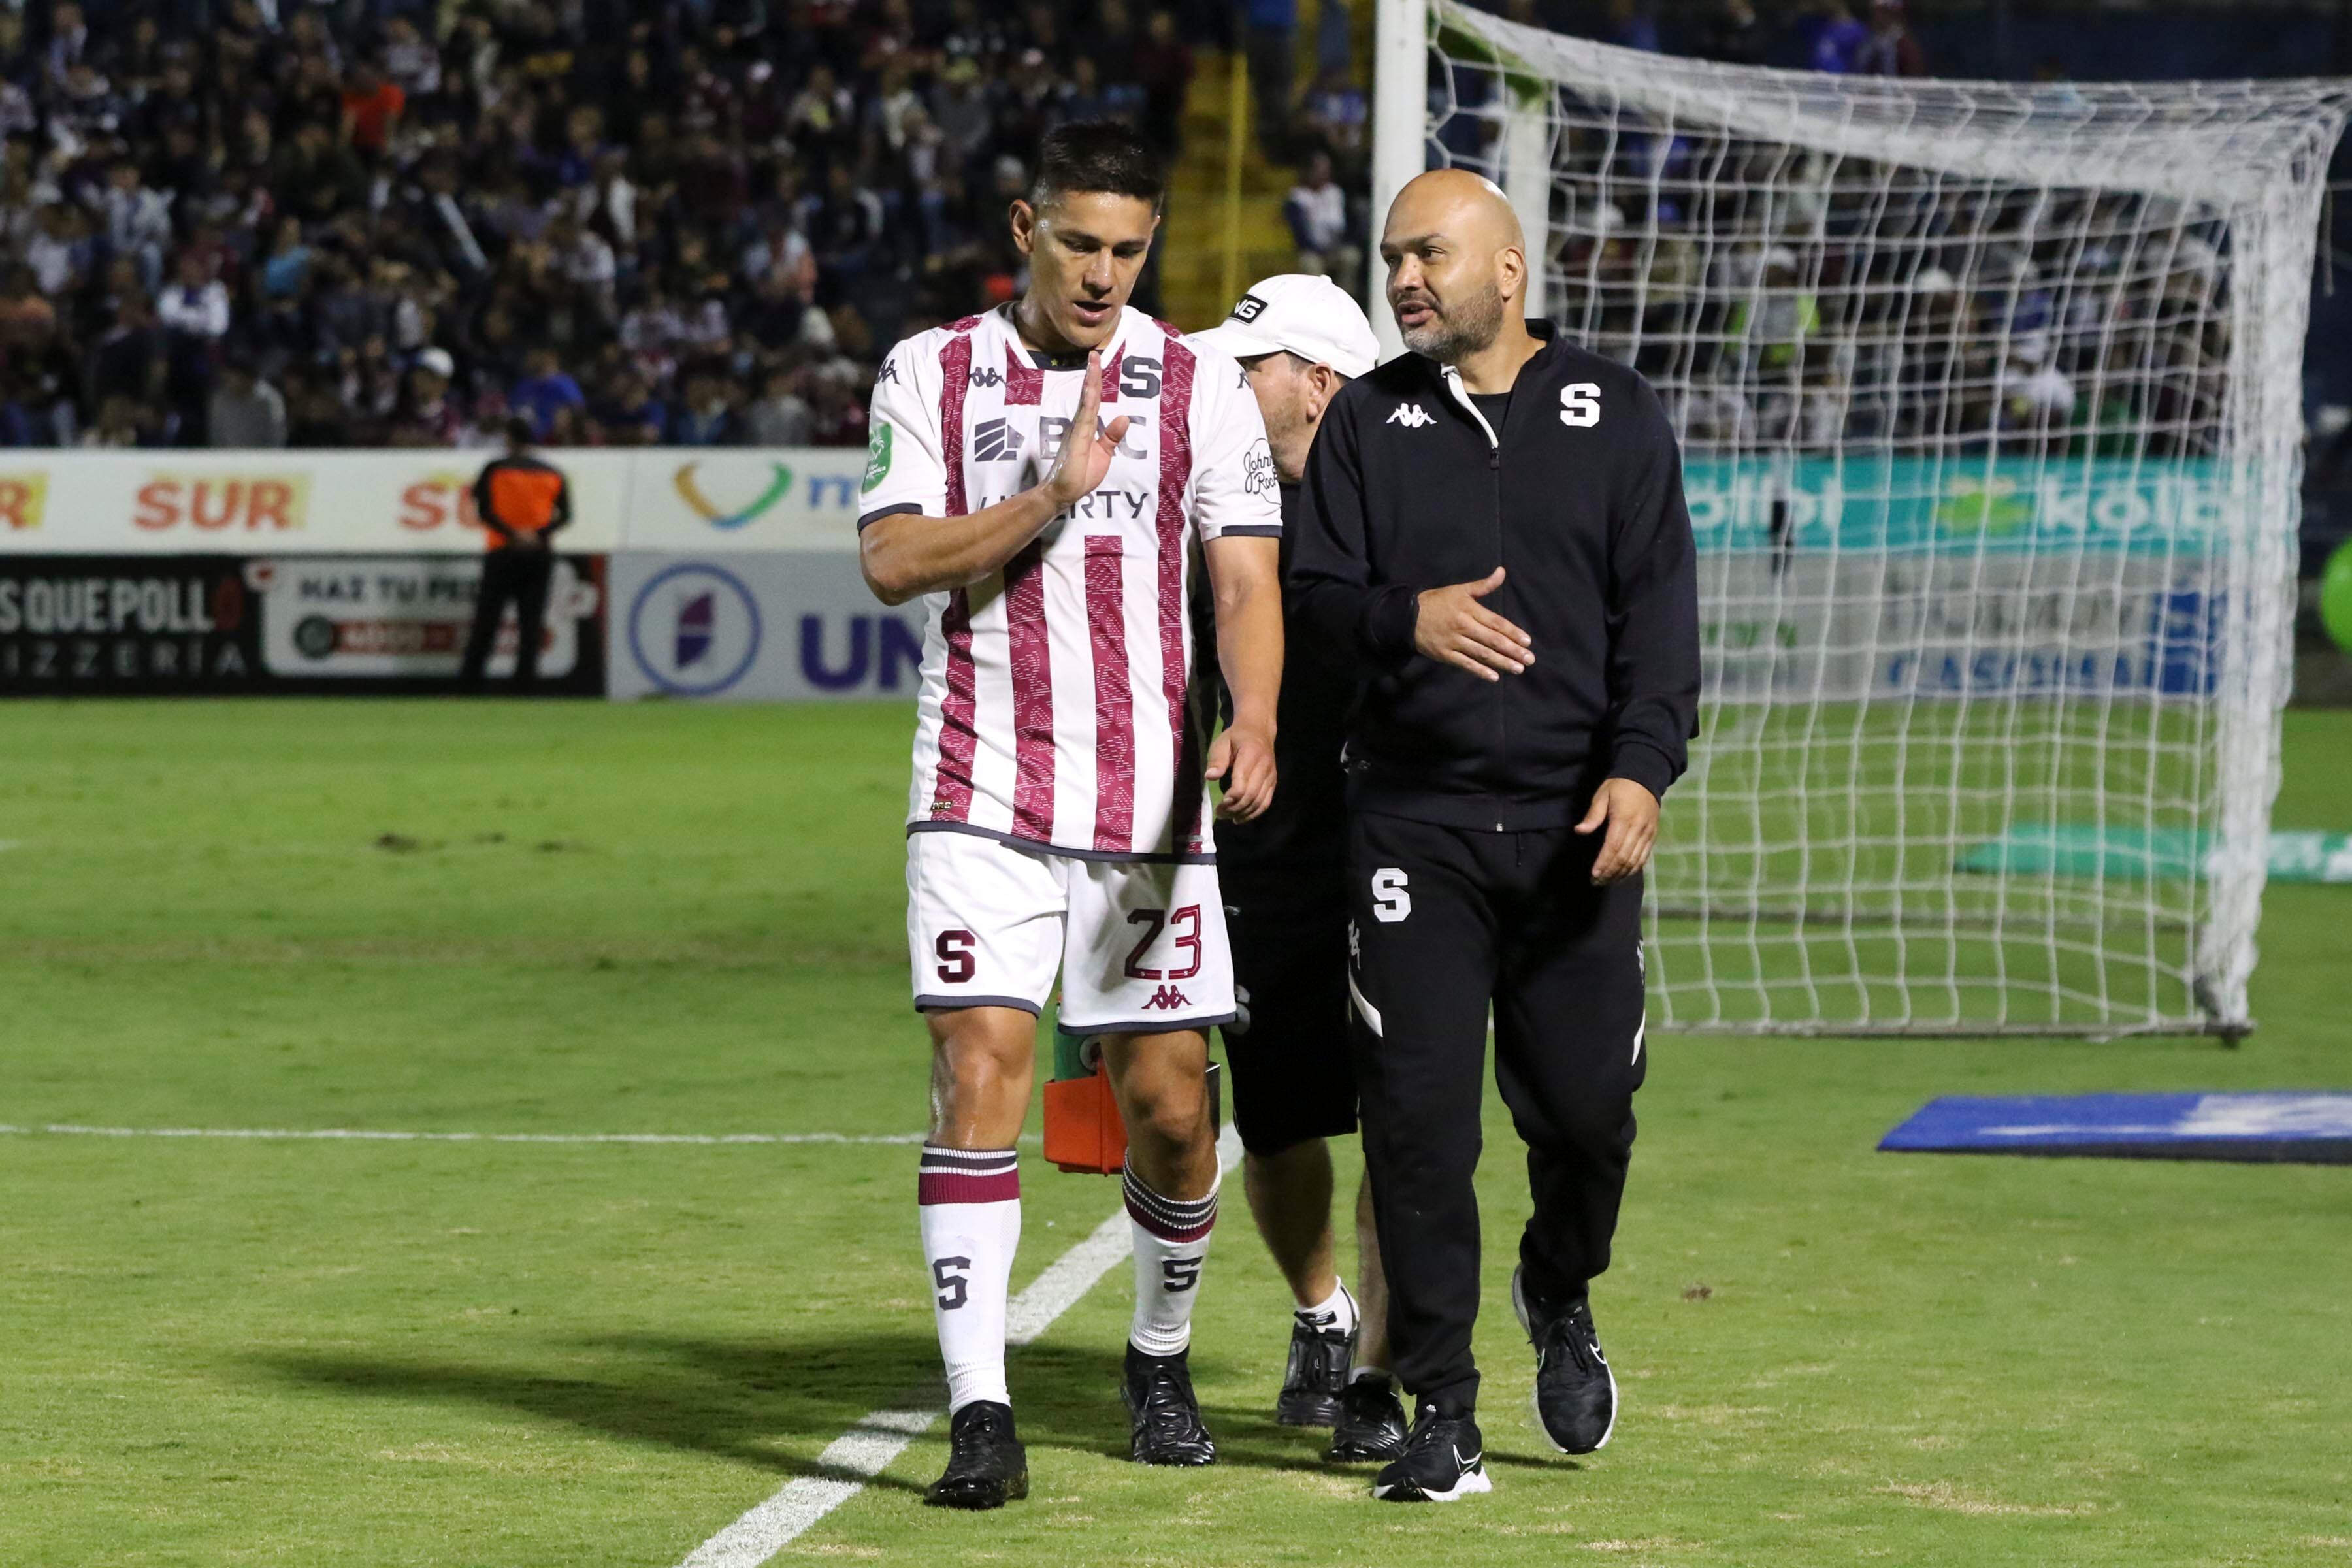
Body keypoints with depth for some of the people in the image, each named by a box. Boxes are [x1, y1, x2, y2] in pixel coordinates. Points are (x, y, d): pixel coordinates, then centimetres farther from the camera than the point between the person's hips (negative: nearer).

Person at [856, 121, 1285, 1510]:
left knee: (1170, 1097, 4)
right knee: (981, 1068, -14)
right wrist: (1055, 493, -18)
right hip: (984, 792, -1)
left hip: (1153, 801, 1)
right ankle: (982, 1416, -17)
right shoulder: (933, 375, 4)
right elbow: (892, 562, -6)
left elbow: (1246, 578, 1)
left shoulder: (1202, 387, 6)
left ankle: (1162, 1360, 29)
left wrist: (1253, 721, -18)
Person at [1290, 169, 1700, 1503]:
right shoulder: (1369, 421, 10)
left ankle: (1561, 1294, 33)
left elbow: (1660, 609, 1)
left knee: (1587, 1104, 0)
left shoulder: (1615, 416, 7)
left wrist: (1642, 767, -12)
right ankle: (1444, 1417, -1)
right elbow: (1315, 590, 3)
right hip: (1414, 821, 0)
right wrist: (1406, 618, -19)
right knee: (1420, 1117, -6)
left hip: (1576, 827, 0)